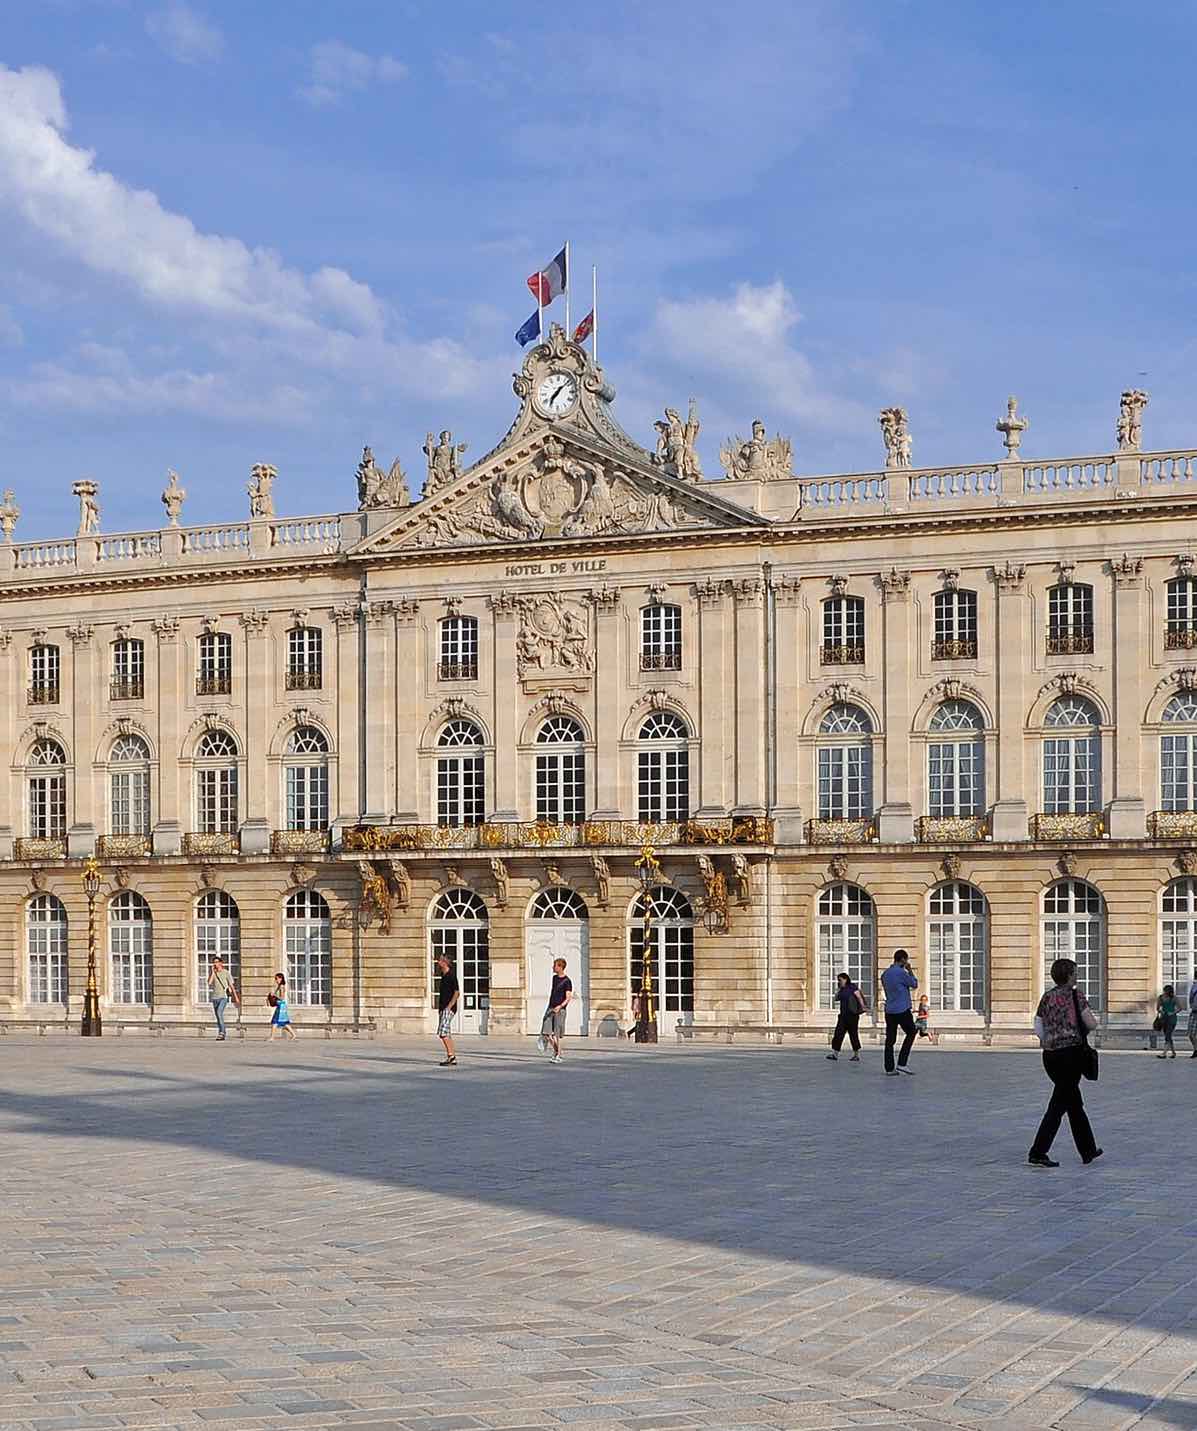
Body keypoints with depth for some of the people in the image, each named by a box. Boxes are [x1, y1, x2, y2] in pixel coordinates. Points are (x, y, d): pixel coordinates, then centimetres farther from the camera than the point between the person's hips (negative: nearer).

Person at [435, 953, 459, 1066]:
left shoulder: (451, 976, -12)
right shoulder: (443, 976, 16)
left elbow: (457, 993, -17)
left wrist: (449, 1006, -21)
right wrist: (440, 1007, 19)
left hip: (449, 1008, -10)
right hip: (442, 1008, 10)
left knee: (443, 1033, -15)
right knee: (446, 1034, 9)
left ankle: (451, 1056, -14)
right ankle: (452, 1058, 12)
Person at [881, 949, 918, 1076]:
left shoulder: (885, 974, 12)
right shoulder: (901, 973, -12)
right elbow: (914, 984, 0)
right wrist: (909, 971, 9)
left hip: (889, 1011, 7)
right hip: (902, 1011, -7)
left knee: (890, 1039, 6)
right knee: (911, 1034, 9)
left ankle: (889, 1068, 3)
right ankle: (901, 1064, 1)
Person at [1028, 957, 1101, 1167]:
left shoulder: (1047, 997, 9)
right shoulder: (1075, 995, -6)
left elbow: (1038, 1029, 6)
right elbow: (1091, 1024, -9)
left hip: (1050, 1056, 6)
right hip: (1071, 1053, -6)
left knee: (1075, 1103, 18)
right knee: (1058, 1105, -4)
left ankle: (1088, 1150, 28)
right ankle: (1037, 1154, -10)